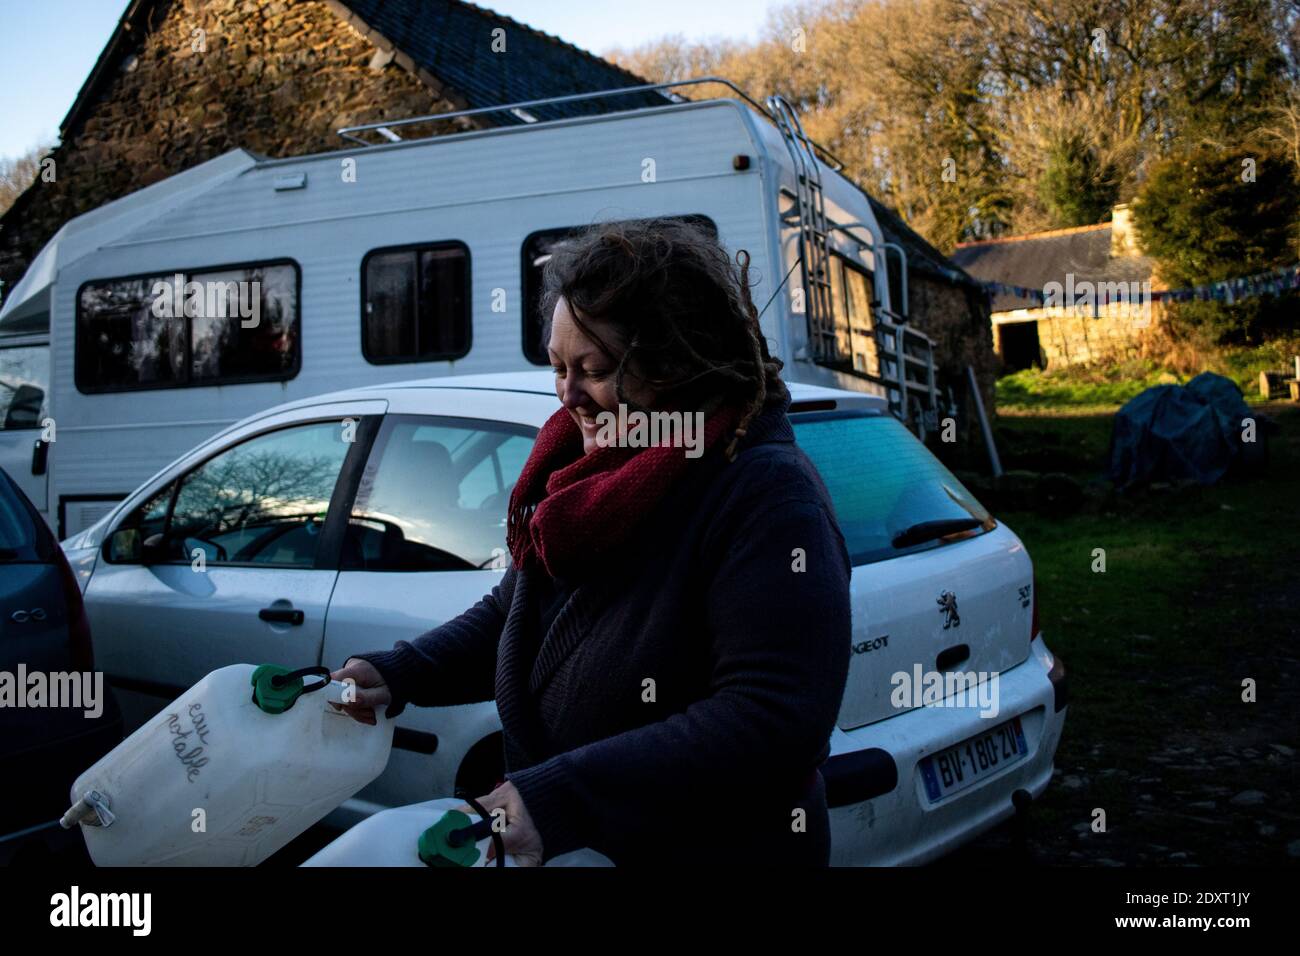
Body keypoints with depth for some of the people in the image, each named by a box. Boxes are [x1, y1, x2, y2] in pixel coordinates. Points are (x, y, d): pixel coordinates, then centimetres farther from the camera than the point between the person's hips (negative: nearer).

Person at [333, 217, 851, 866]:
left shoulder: (768, 496, -23)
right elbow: (511, 613, 13)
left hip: (715, 848, -7)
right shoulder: (584, 465, 1)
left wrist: (555, 800, -34)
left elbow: (773, 720, -31)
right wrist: (397, 675, -4)